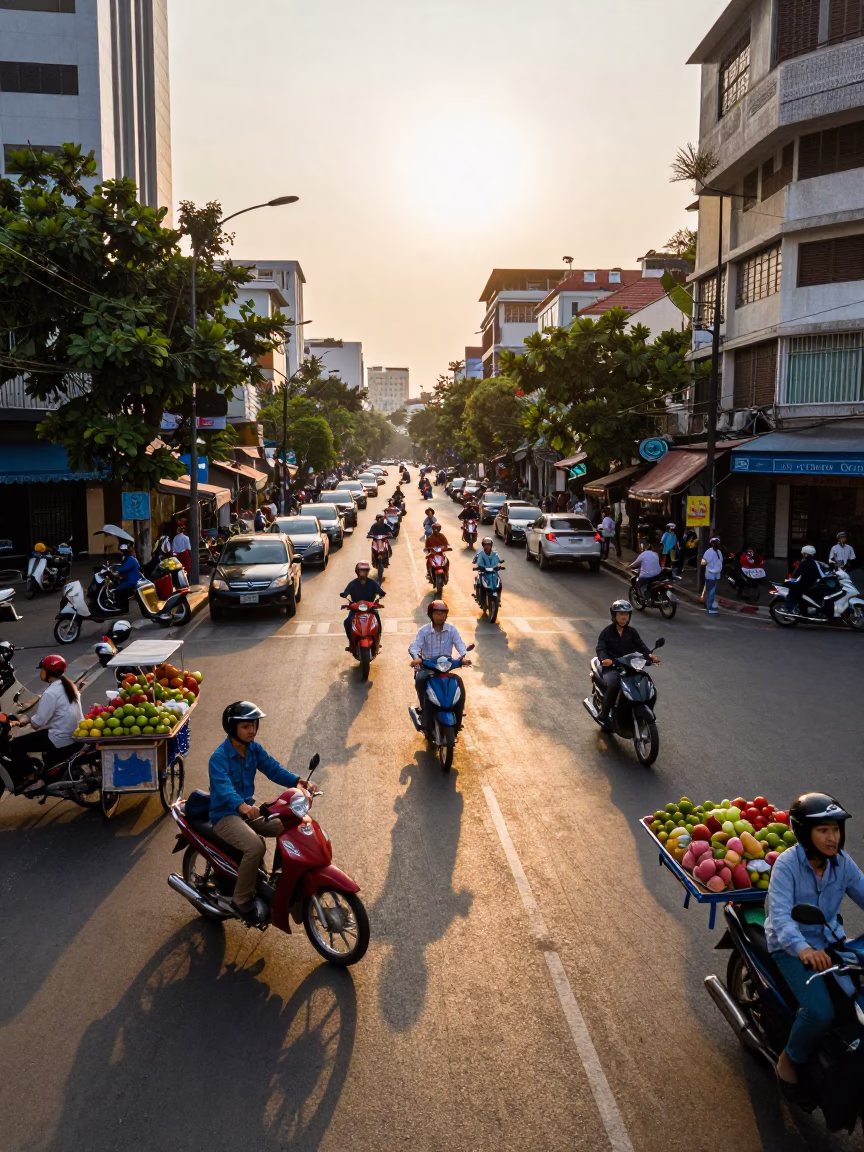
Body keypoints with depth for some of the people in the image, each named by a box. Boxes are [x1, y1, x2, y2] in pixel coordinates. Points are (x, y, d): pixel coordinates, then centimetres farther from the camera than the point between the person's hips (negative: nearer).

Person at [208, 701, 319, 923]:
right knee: (255, 847, -32)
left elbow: (273, 768, -5)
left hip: (249, 808, 8)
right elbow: (223, 788, -37)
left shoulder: (254, 749, 2)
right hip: (225, 815, -8)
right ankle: (242, 900, -11)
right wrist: (243, 807, -56)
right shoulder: (219, 757, -21)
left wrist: (297, 782, -23)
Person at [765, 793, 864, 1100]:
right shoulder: (787, 864, -20)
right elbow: (780, 916, -29)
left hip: (831, 941, 6)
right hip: (792, 947, -6)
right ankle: (790, 1060, 3)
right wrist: (803, 948, -48)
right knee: (820, 1012, -25)